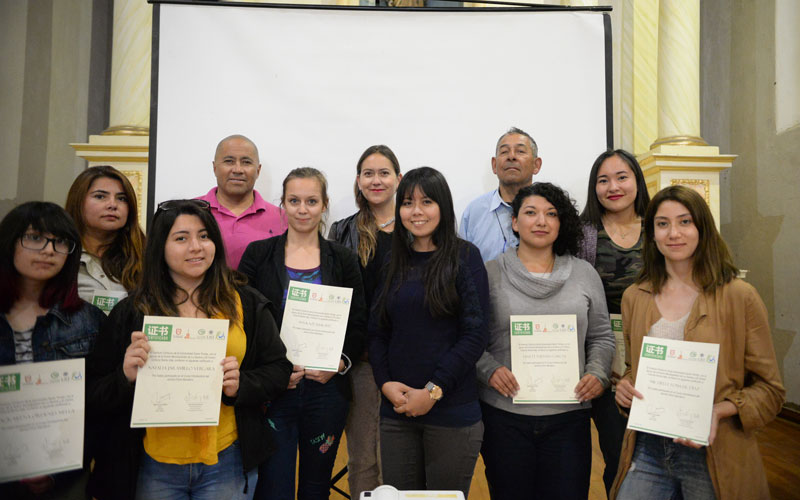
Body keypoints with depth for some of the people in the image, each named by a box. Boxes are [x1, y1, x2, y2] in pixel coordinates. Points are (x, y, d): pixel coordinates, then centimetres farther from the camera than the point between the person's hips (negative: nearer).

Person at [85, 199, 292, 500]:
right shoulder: (132, 311, 0)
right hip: (155, 466, 1)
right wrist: (126, 377, -18)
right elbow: (92, 395, 2)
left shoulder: (246, 303, 1)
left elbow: (279, 369, 3)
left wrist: (240, 385, -14)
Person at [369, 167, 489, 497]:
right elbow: (377, 331, 10)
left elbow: (474, 335, -9)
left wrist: (433, 390, -13)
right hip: (396, 408, 4)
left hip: (451, 409, -4)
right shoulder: (393, 262, 9)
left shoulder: (464, 257, -4)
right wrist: (385, 383, -5)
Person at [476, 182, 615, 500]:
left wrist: (598, 373, -3)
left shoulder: (584, 274, 9)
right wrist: (489, 369, -14)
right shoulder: (490, 273, 0)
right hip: (504, 415, -1)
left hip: (569, 415, 2)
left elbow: (601, 337, 14)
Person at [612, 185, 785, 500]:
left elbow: (770, 389, -3)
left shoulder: (739, 296, -6)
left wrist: (719, 412, -19)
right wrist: (624, 387, -5)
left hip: (713, 456, -3)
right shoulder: (634, 297, 4)